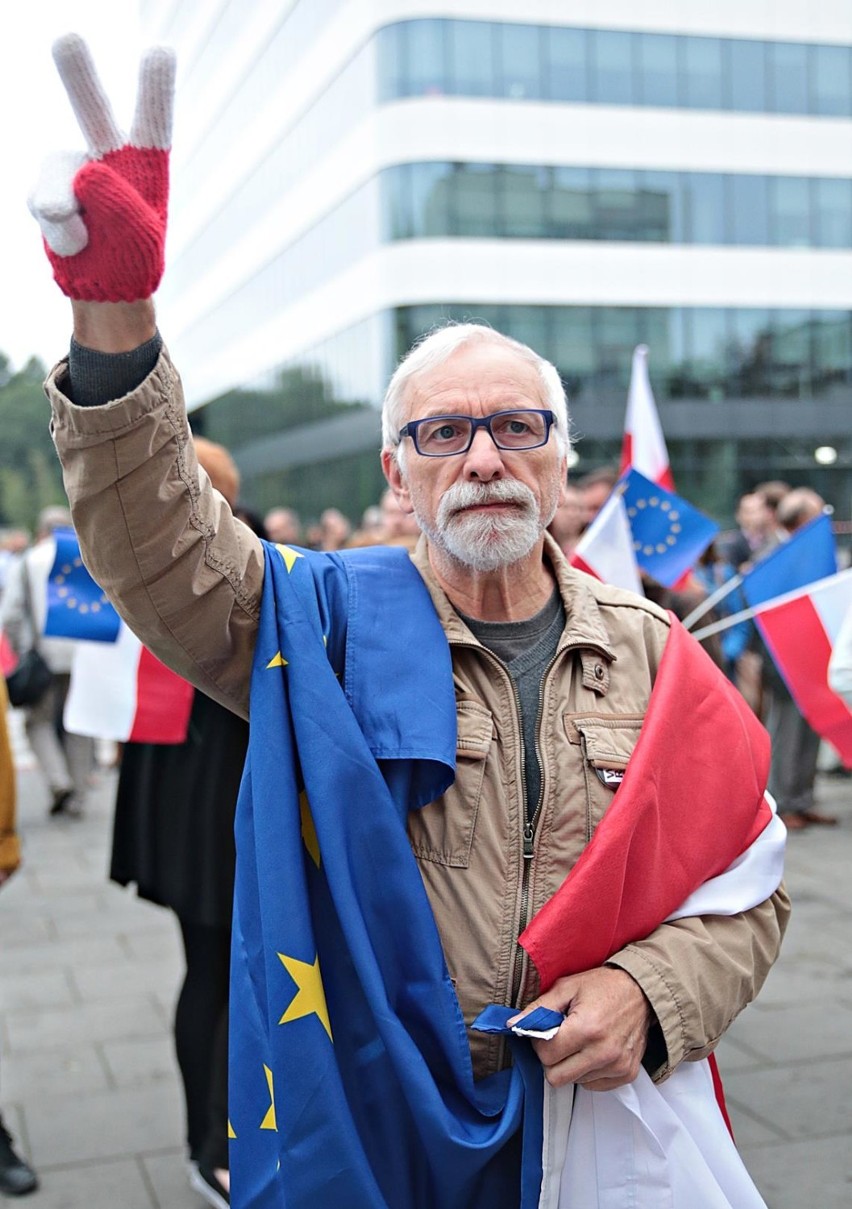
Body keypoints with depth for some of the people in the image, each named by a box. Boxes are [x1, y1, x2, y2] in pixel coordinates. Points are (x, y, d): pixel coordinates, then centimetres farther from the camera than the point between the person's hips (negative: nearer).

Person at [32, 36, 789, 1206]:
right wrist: (115, 322, -37)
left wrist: (650, 991, -15)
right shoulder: (338, 617, -5)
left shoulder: (648, 649, 1)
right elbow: (161, 543, -23)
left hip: (598, 1114, 2)